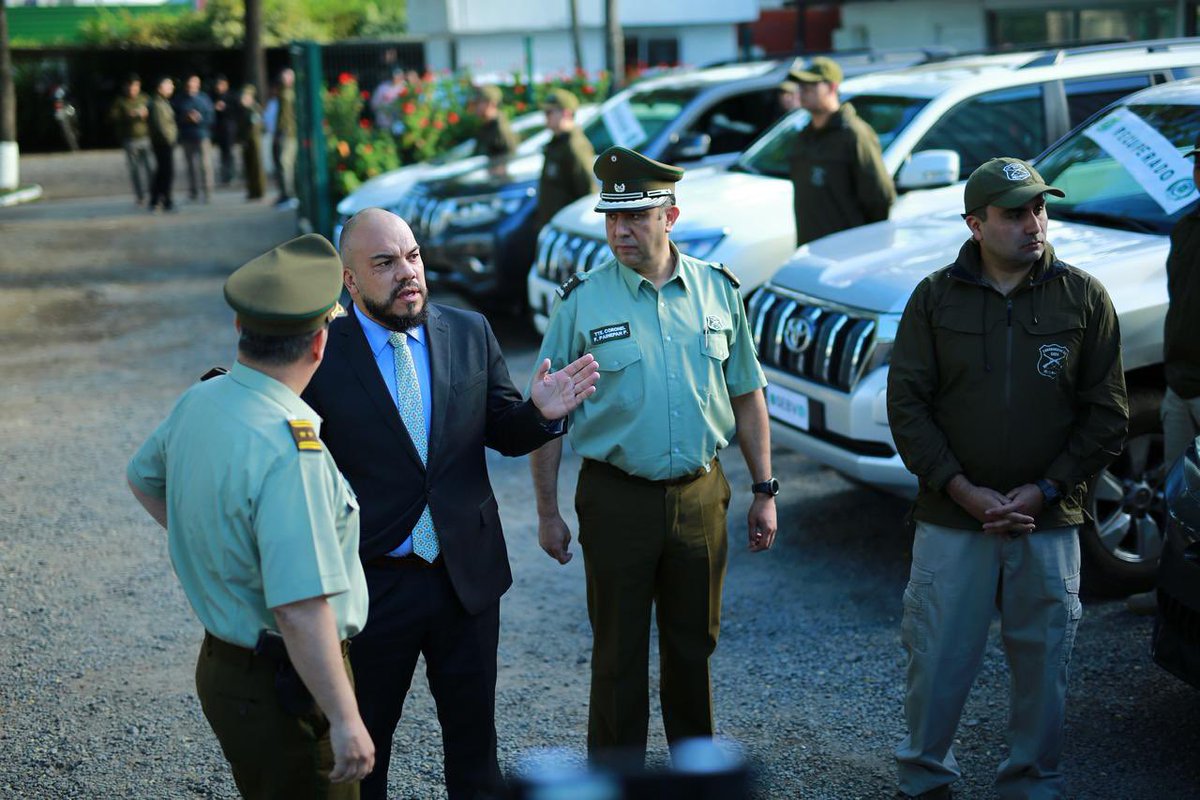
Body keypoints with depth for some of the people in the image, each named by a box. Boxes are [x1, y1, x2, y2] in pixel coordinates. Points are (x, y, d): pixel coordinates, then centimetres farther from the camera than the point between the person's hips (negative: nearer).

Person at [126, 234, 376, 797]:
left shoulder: (198, 403, 0)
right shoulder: (290, 454, -28)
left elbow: (143, 477, 22)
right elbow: (301, 608, -31)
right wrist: (345, 720, -24)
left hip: (222, 662, 9)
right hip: (285, 687, -9)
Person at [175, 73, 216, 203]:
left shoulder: (204, 98, 1)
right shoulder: (180, 101, 5)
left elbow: (210, 117, -2)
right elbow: (176, 119, 6)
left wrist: (200, 118, -17)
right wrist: (186, 119, -12)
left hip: (202, 136, -2)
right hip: (187, 137, 2)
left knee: (205, 165, -8)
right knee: (191, 166, 7)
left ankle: (207, 192, -5)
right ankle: (193, 192, 14)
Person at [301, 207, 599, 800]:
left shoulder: (470, 333, -1)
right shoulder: (320, 356, -12)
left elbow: (504, 434, 6)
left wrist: (542, 413, -15)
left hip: (468, 574, 3)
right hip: (370, 585, -3)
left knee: (473, 730, 19)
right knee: (361, 748, 15)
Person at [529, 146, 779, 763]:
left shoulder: (717, 290, 2)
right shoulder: (582, 302, -6)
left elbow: (747, 396, 9)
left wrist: (764, 491, 7)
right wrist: (547, 512, -3)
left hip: (701, 496, 3)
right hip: (618, 499, -2)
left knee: (694, 644, 15)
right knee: (618, 653, 6)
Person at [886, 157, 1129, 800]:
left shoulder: (1084, 299, 1)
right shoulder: (935, 298, 1)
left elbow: (1107, 415, 2)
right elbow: (906, 404, -1)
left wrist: (1042, 491, -8)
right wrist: (961, 489, -11)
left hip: (1048, 525, 1)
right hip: (950, 519, 0)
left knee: (1043, 662, 8)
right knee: (937, 657, 5)